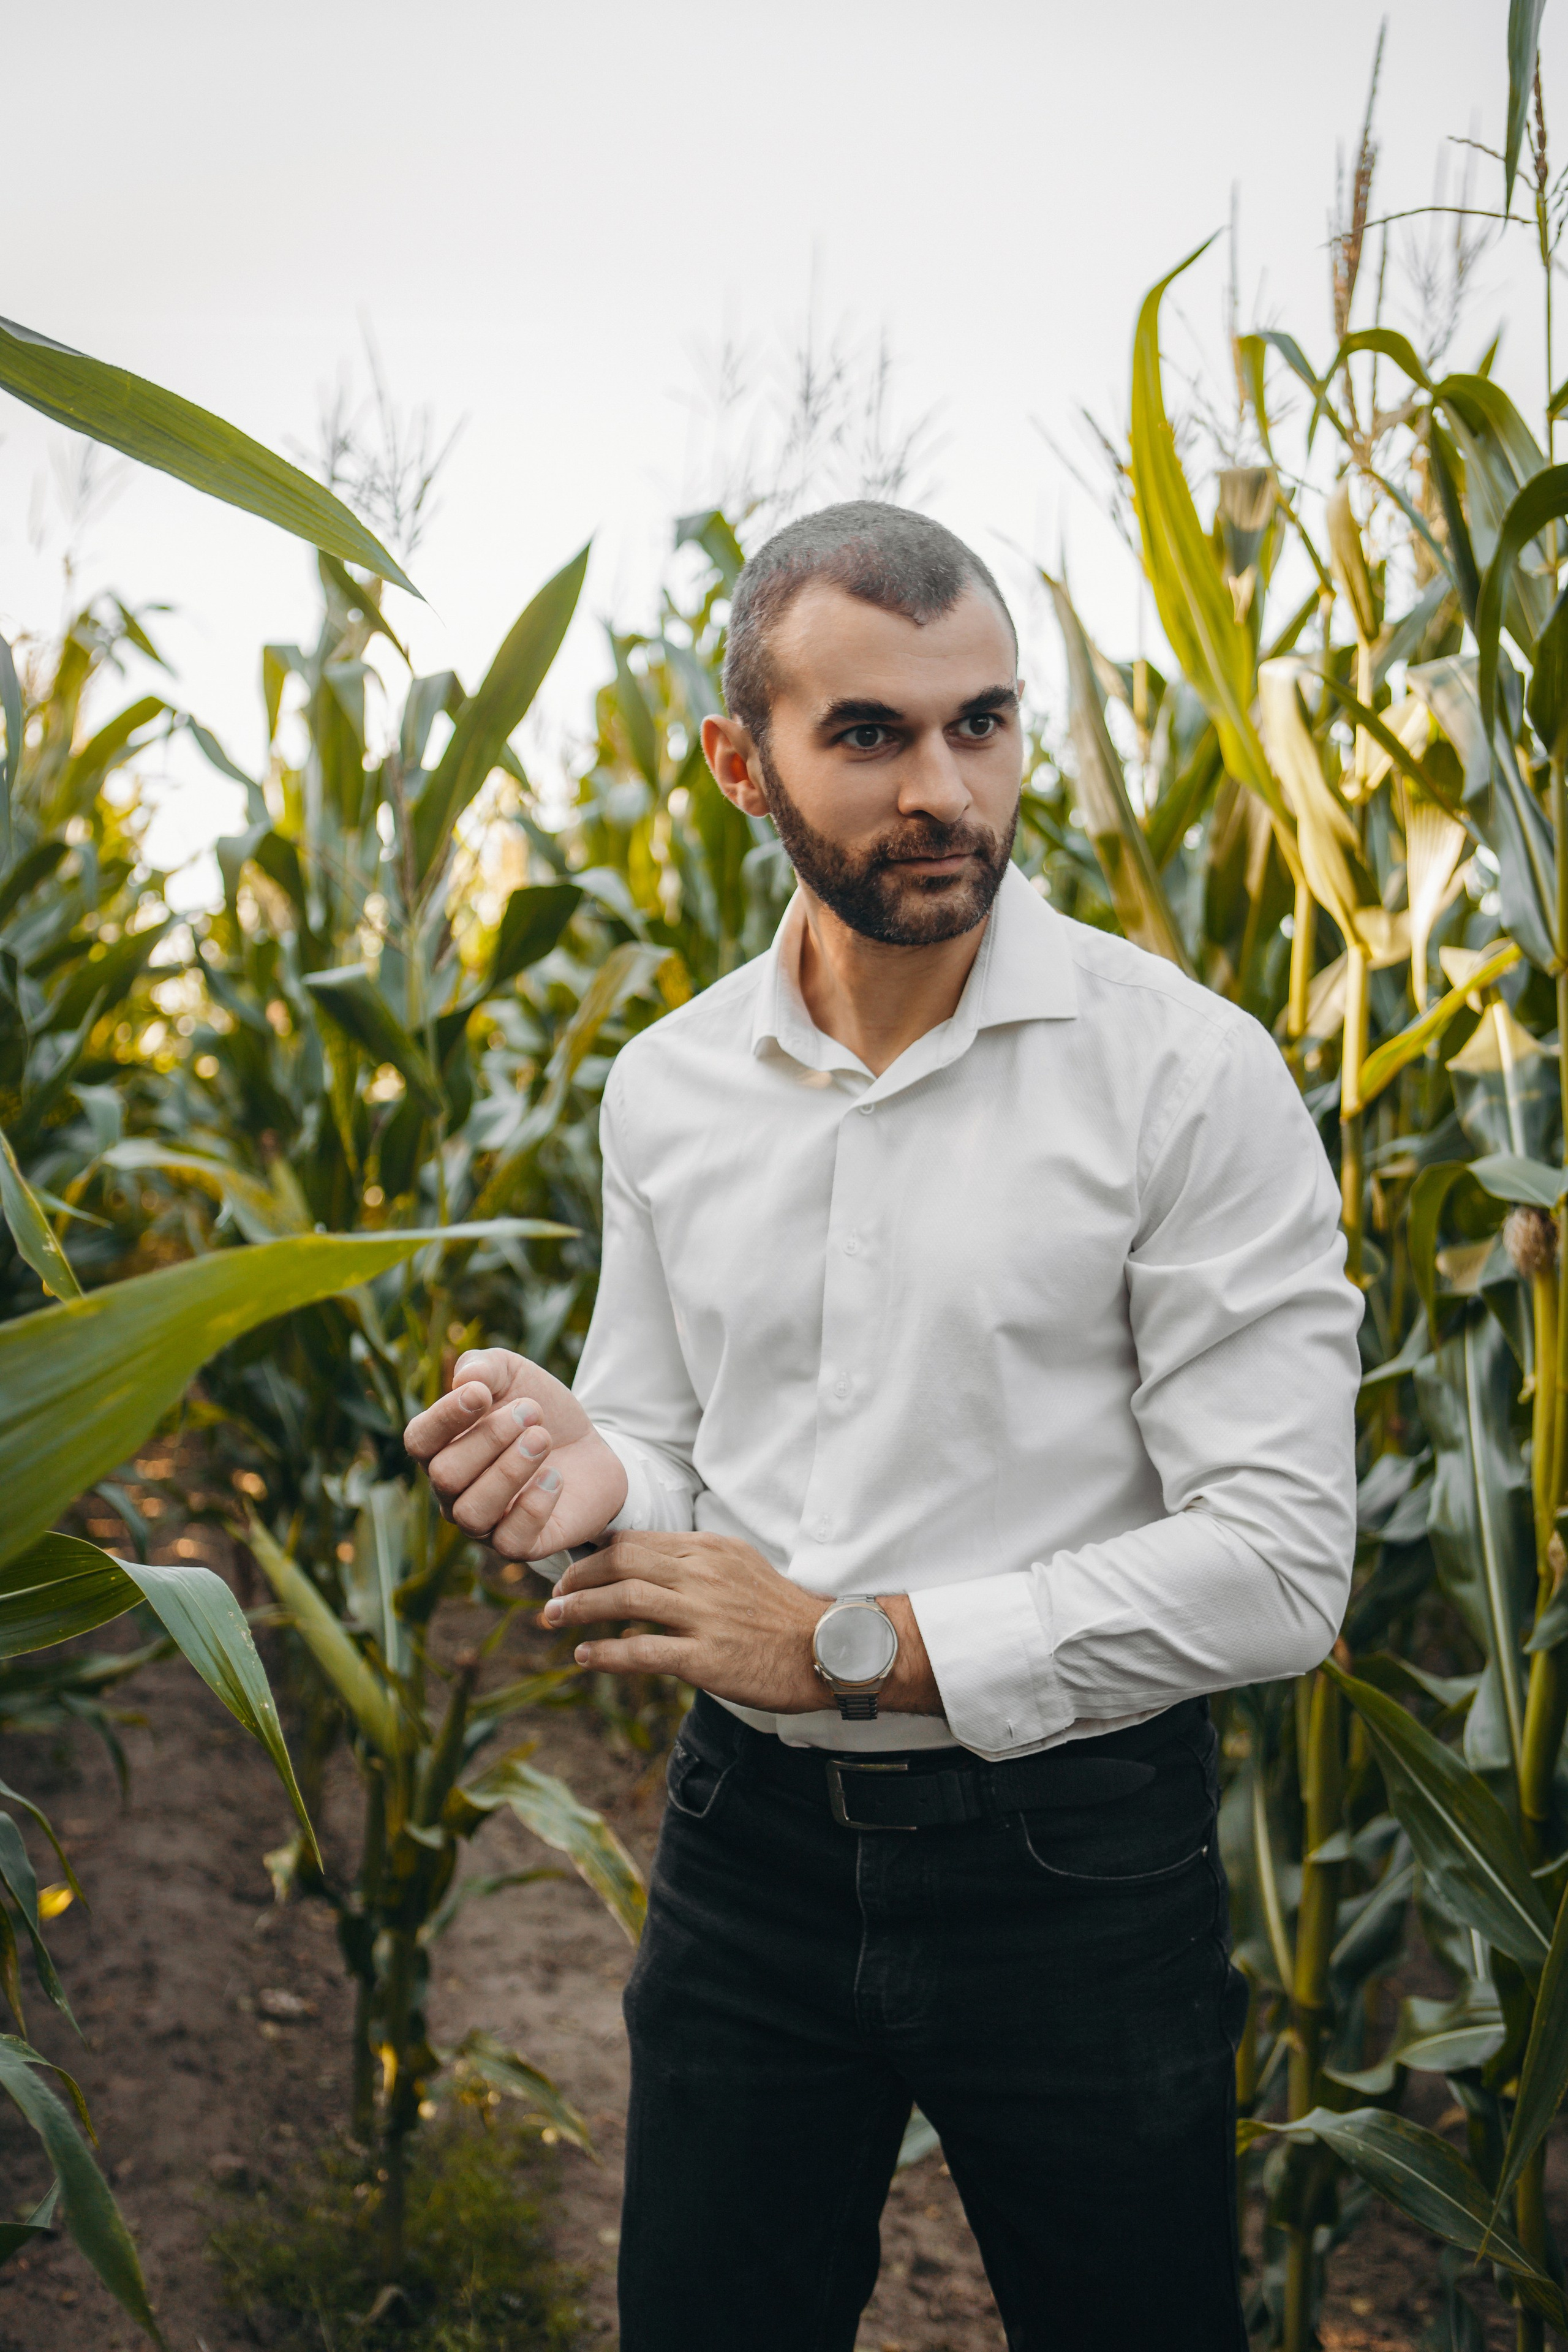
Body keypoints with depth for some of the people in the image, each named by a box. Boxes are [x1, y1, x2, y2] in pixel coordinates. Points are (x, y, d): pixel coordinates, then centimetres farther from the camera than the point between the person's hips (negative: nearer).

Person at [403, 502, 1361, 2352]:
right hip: (752, 1835, 4)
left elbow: (1276, 1568, -17)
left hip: (1070, 1852, -3)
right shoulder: (663, 1089, 0)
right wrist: (591, 1474, -15)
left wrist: (854, 1641, -21)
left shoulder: (1188, 1074, -15)